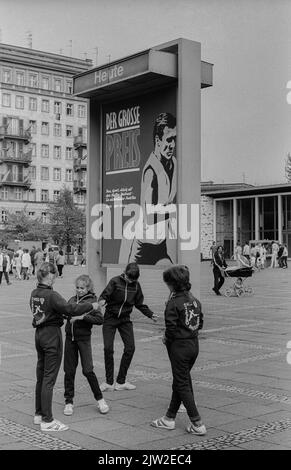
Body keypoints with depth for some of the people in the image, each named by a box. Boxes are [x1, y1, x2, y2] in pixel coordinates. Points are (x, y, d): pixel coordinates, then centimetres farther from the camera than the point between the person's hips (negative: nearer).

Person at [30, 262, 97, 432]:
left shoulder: (34, 293, 6)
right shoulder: (51, 295, -20)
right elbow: (70, 309, -25)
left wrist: (66, 315, 15)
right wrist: (91, 305, -14)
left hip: (39, 333, 9)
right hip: (52, 335, -9)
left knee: (41, 376, 17)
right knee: (49, 378, -4)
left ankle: (39, 414, 27)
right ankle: (47, 420, 1)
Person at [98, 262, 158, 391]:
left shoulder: (136, 285, 0)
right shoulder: (115, 281, -11)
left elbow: (139, 304, 10)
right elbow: (104, 295, -14)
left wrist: (151, 314, -1)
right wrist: (102, 301, -38)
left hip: (125, 319, 3)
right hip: (110, 318, -3)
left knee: (130, 348, -7)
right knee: (108, 348, -8)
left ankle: (121, 382, 5)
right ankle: (109, 382, 6)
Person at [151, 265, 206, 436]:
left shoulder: (173, 303, -18)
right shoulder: (194, 299, 5)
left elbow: (171, 327, -20)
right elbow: (200, 323, 9)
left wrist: (166, 339, -2)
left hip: (179, 346, -8)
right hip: (194, 344, 8)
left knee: (182, 385, 2)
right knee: (181, 381, 17)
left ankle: (197, 424, 3)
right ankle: (170, 418, 28)